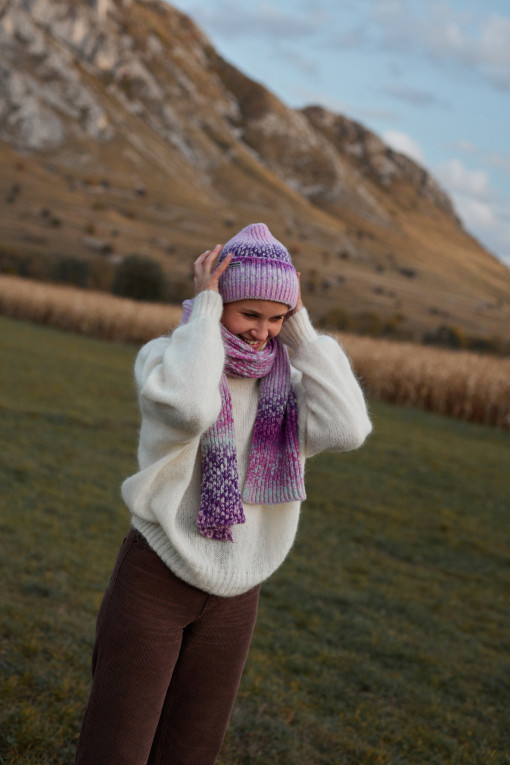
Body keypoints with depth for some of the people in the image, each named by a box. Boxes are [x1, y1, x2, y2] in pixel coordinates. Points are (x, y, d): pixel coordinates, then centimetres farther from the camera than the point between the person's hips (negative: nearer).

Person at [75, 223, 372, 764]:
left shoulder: (283, 379, 0)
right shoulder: (164, 356, -11)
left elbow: (346, 430, -19)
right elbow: (190, 408, -36)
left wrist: (301, 330, -14)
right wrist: (204, 308, -23)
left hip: (233, 597, 4)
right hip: (154, 578, -4)